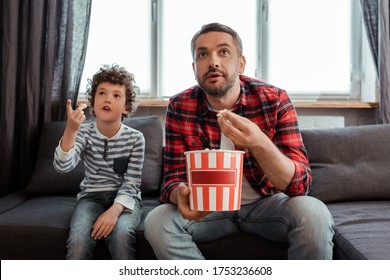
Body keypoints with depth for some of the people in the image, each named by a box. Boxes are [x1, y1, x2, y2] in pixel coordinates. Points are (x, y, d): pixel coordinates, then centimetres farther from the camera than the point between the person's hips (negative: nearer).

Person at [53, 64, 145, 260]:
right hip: (91, 196, 1)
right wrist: (71, 129, -33)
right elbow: (62, 167, -19)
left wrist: (115, 210, -28)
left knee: (121, 234, -33)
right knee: (78, 239, -28)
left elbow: (131, 184, -9)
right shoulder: (84, 133, -3)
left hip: (124, 199, -1)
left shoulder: (135, 138, -7)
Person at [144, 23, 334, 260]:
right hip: (209, 206, 2)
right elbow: (174, 177, -10)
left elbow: (300, 184, -22)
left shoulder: (274, 100, -17)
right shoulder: (179, 108, -12)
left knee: (314, 214, -31)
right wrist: (181, 195, -35)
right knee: (157, 221, -25)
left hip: (266, 203, -1)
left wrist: (259, 144, -42)